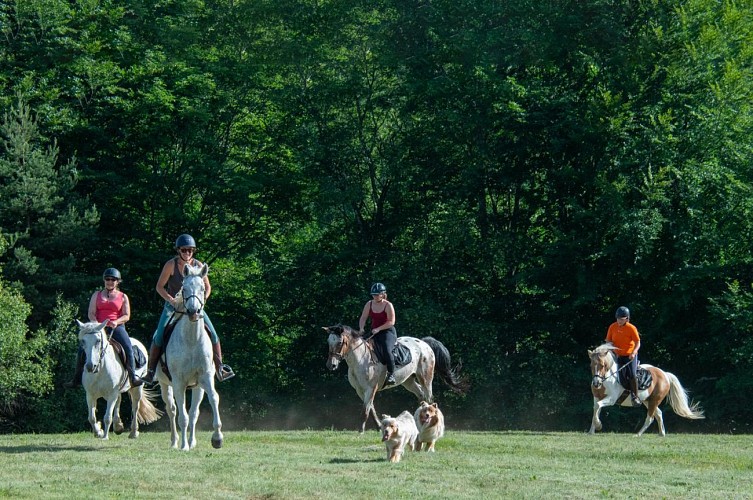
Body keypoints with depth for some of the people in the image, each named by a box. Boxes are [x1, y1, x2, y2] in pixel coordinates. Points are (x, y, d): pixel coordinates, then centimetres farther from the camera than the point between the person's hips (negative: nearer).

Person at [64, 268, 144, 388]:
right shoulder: (97, 295, 15)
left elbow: (126, 316, 4)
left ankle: (133, 376, -21)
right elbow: (91, 313, 6)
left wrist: (116, 322, -17)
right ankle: (77, 379, -1)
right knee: (82, 351, -13)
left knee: (128, 348, -27)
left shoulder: (123, 297, 12)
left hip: (117, 327, -1)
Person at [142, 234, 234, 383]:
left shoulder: (198, 266, -4)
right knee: (159, 336, -19)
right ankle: (151, 371, -11)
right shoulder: (171, 265, -11)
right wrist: (171, 300, -21)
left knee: (212, 335, -10)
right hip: (172, 306, -2)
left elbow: (207, 287, 6)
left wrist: (203, 299, -13)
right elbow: (159, 287, -8)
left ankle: (220, 369, 0)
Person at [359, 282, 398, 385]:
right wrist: (361, 329, -9)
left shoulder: (388, 305, -9)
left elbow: (391, 322, -13)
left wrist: (378, 329, -21)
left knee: (387, 350, -31)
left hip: (388, 331, -6)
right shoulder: (369, 304, 7)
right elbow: (363, 318, 10)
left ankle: (391, 374, -22)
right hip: (374, 332, 6)